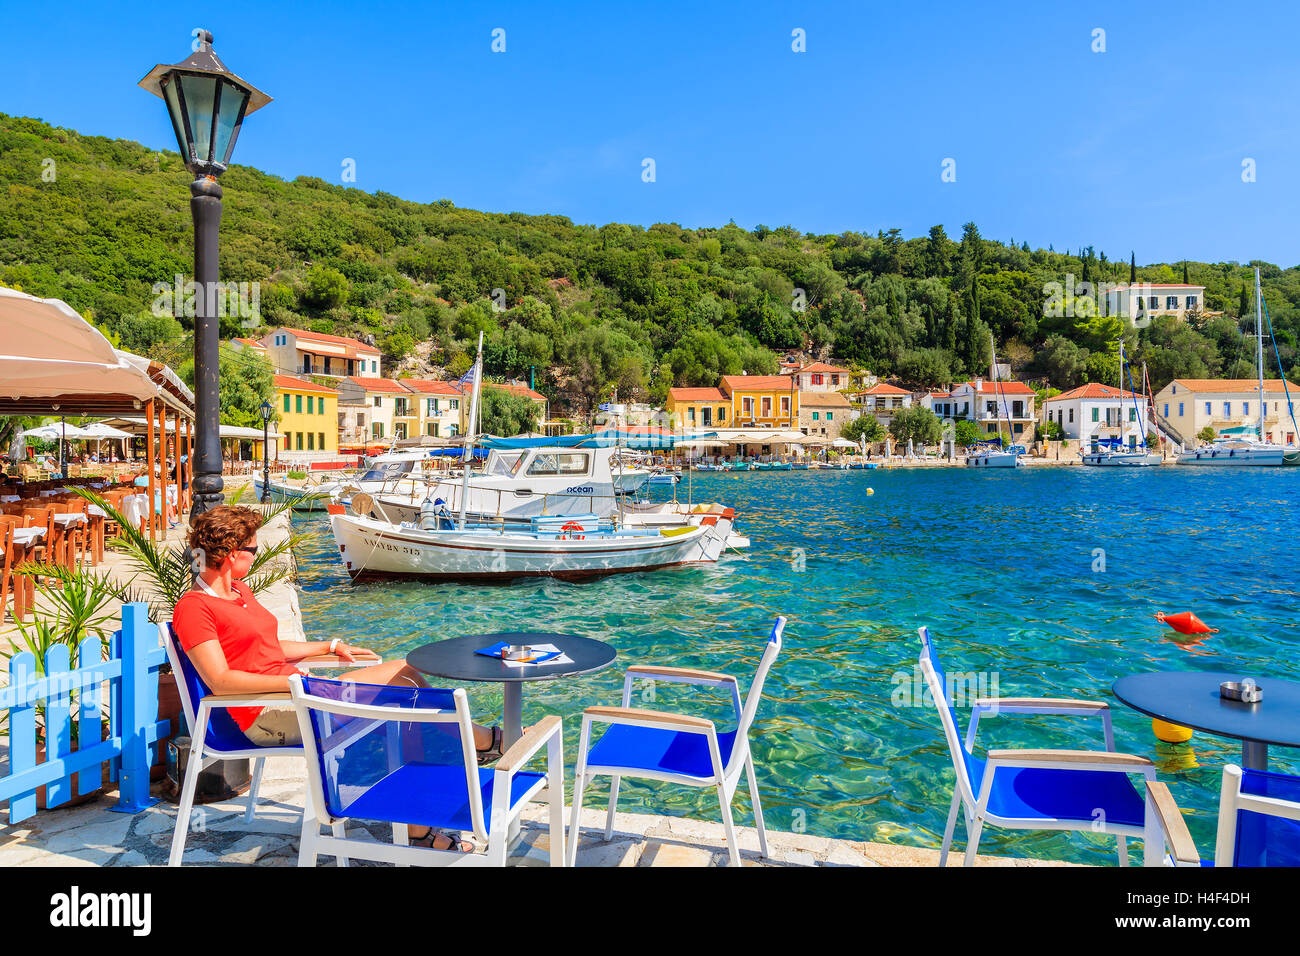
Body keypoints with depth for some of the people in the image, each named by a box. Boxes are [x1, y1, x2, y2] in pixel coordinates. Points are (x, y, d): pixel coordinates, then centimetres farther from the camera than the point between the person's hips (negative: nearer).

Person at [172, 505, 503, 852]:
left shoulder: (239, 590, 18)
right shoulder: (193, 607, -10)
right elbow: (220, 681, -20)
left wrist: (332, 647, 23)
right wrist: (296, 681, -26)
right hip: (267, 715, -9)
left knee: (403, 672, -6)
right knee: (401, 689, -19)